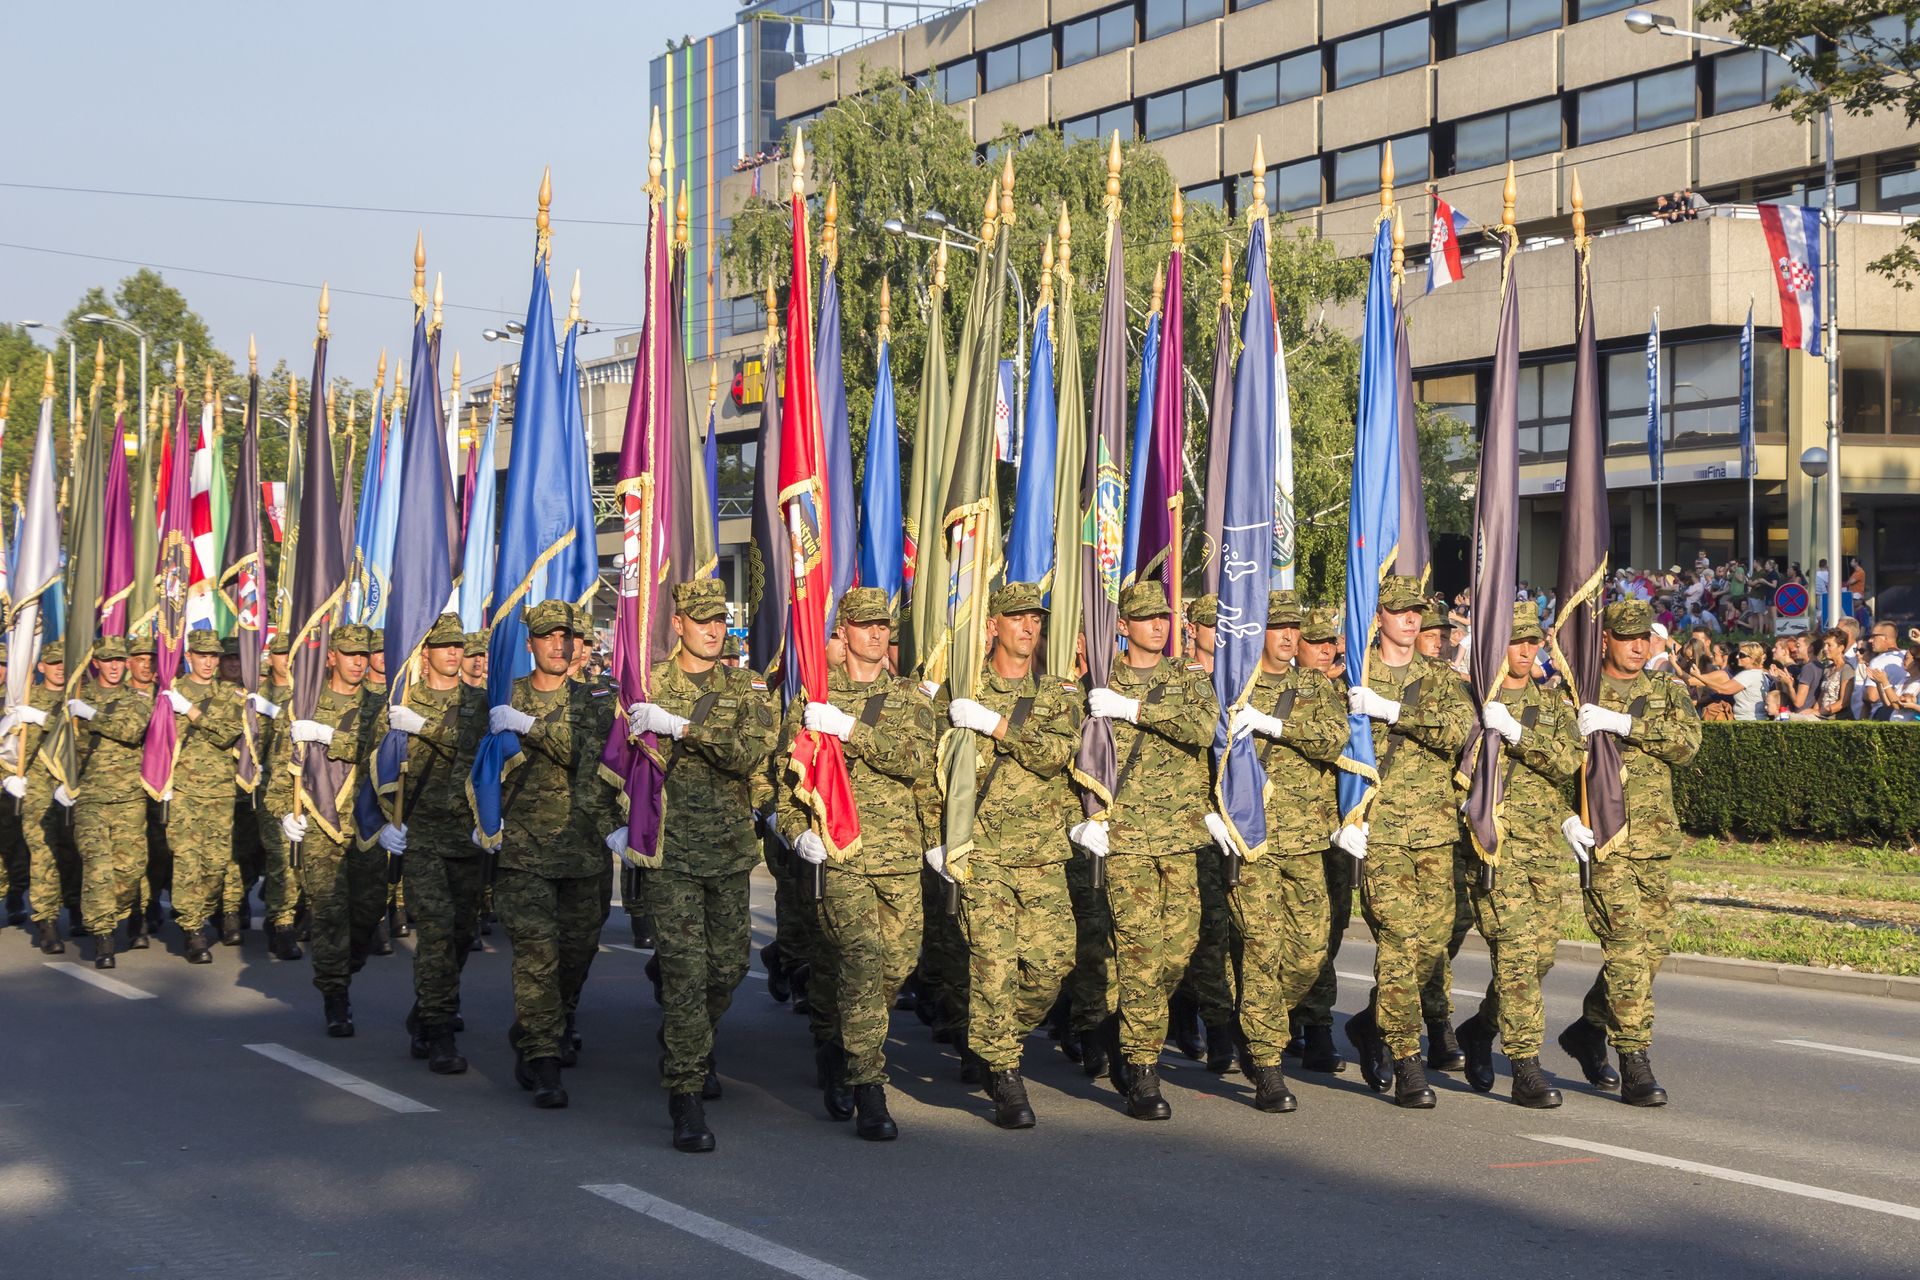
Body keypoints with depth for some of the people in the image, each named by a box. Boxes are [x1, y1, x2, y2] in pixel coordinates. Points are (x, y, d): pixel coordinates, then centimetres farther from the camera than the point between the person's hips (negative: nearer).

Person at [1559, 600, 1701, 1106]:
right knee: (1626, 946, -12)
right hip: (1604, 838, -5)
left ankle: (1590, 1027, 30)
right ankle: (1635, 1066, -10)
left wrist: (1623, 723, -16)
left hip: (1656, 838, 5)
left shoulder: (1667, 690, 12)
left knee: (1655, 942, 10)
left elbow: (1687, 741, -6)